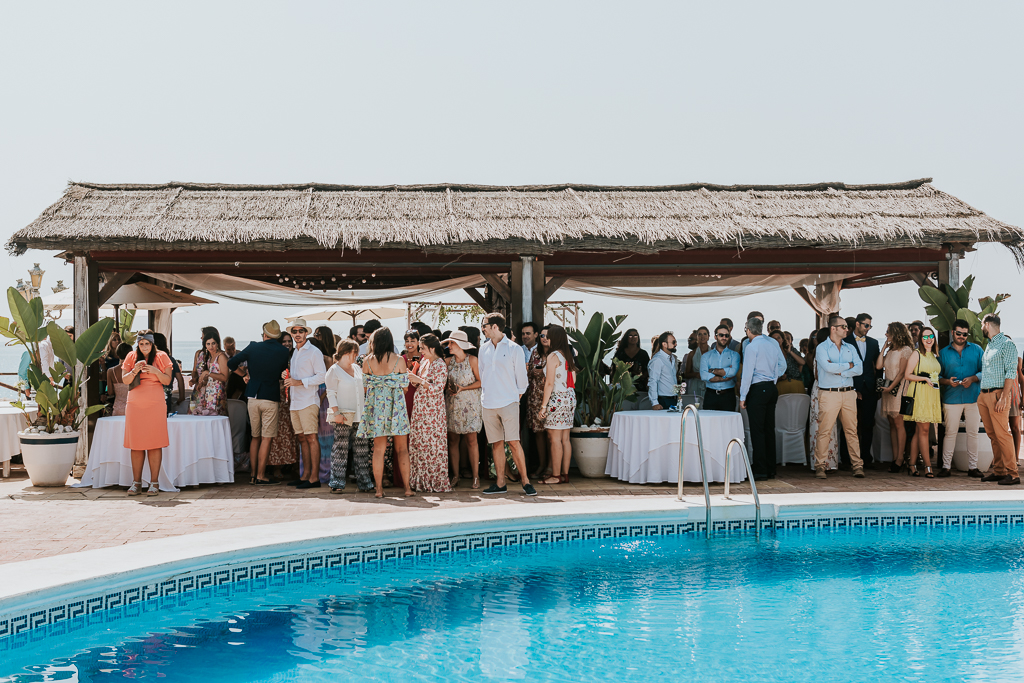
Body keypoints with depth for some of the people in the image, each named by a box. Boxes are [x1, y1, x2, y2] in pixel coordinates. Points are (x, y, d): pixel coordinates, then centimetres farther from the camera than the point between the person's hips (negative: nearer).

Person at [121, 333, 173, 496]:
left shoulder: (161, 357, 5)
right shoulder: (131, 357, 10)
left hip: (155, 404, -2)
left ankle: (154, 483, -2)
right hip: (135, 404, 2)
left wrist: (155, 371, -16)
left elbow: (167, 381, 0)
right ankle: (136, 483, 6)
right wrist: (135, 370, -13)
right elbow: (125, 380, 4)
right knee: (136, 444, 0)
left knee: (155, 443, -5)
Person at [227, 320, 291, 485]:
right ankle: (261, 476, 0)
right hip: (271, 398, -3)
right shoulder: (283, 352, -6)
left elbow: (231, 363, 4)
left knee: (255, 437, 14)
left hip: (252, 397, 3)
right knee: (266, 439, 1)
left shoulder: (253, 347, -1)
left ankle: (253, 474, 16)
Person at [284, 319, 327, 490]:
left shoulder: (314, 352, -5)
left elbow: (322, 376, -12)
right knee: (302, 439, 8)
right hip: (295, 402, 8)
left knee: (311, 438, -8)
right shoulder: (294, 353, 19)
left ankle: (314, 478, -8)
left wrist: (299, 382, -16)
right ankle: (305, 475, 12)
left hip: (308, 401, -8)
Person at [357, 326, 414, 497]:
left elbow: (365, 383, 6)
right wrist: (407, 373, 20)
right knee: (402, 448, 5)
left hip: (375, 404, 1)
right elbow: (404, 384, -1)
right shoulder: (398, 360, -4)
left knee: (379, 448, 5)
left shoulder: (368, 361, -1)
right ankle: (407, 487, 3)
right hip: (395, 404, -1)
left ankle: (379, 489, 4)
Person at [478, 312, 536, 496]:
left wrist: (518, 394, 7)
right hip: (488, 404, 4)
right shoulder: (484, 349, 11)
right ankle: (500, 483, 10)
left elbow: (521, 374, 3)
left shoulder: (514, 349, -3)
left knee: (513, 442, -10)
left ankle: (525, 481, -4)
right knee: (496, 443, 6)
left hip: (508, 402, -4)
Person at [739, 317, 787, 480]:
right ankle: (770, 469, 14)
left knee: (757, 430, -5)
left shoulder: (751, 347, -11)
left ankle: (760, 470, -5)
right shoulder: (773, 343, 9)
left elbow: (747, 373, -12)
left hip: (757, 390, -7)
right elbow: (783, 364, 17)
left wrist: (743, 396, -8)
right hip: (772, 388, 7)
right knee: (770, 429, 10)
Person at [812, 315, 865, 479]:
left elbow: (859, 368, 2)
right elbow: (828, 367, -16)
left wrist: (839, 371, -10)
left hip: (848, 393, 4)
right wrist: (848, 365, -3)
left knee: (852, 431, 4)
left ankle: (857, 465, 9)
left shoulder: (850, 348, 15)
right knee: (824, 431, -5)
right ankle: (819, 466, 0)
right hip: (829, 394, -4)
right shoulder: (822, 348, 0)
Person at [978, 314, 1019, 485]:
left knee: (1002, 434, -10)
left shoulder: (1006, 344, -6)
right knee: (992, 435, 8)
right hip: (984, 394, 8)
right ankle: (998, 470, 11)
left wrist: (1003, 397, -19)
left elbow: (1011, 372, -13)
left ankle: (1012, 474, -8)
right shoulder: (989, 345, 20)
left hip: (998, 394, -8)